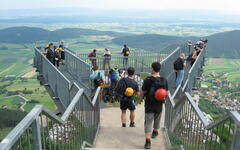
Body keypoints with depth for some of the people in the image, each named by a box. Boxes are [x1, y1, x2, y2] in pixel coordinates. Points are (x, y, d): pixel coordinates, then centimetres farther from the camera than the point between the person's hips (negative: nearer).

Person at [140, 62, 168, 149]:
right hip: (159, 105, 4)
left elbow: (143, 92, -11)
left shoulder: (148, 80, -17)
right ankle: (155, 132, 50)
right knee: (157, 119, 26)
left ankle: (148, 141, -6)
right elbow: (167, 93, 1)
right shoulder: (164, 80, -6)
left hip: (149, 105, -4)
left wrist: (141, 99, 8)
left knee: (148, 122, 2)